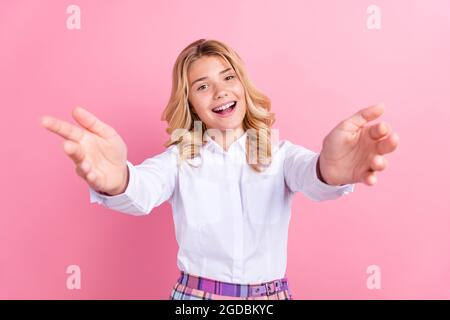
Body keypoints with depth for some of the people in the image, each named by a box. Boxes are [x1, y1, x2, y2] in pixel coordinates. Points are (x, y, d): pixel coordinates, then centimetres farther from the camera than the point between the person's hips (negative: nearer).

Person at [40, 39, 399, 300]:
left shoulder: (278, 153, -3)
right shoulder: (180, 157, -3)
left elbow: (312, 176, -24)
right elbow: (142, 192, -24)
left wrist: (330, 168, -49)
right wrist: (115, 179, -48)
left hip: (272, 294, 1)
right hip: (195, 294, 0)